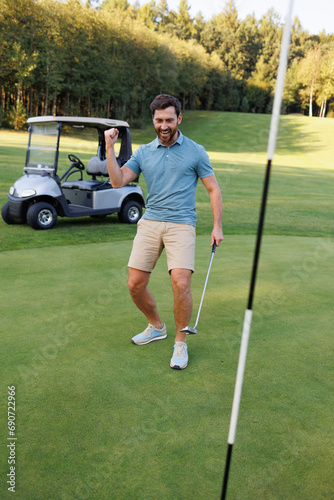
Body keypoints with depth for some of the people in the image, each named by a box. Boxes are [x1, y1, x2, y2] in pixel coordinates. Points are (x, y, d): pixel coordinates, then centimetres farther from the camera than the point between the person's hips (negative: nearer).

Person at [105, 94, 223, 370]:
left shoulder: (195, 151, 4)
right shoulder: (143, 152, 11)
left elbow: (214, 189, 6)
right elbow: (118, 181, 3)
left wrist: (217, 227, -1)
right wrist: (110, 148, -6)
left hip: (181, 225, -3)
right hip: (149, 223, 4)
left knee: (181, 283, -19)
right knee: (135, 285, 0)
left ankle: (181, 342, 4)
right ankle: (156, 327, 28)